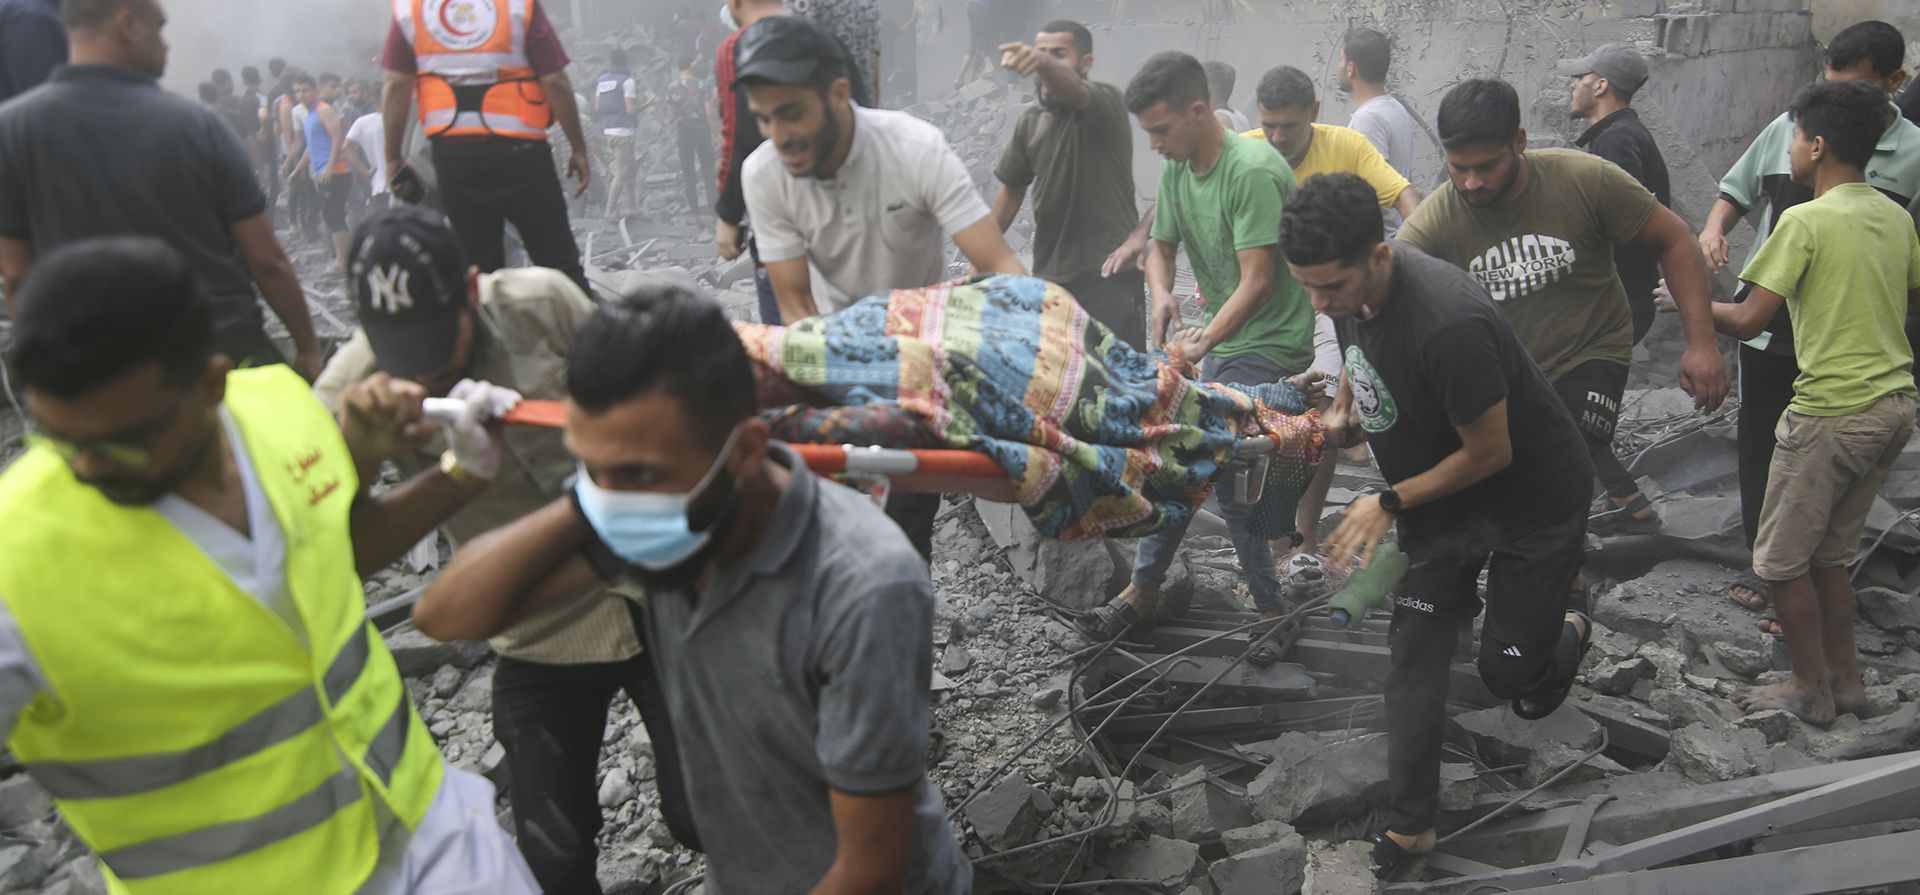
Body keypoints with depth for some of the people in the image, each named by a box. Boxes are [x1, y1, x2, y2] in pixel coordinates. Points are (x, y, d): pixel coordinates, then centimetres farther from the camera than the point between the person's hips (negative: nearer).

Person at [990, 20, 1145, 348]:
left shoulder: (1106, 102, -9)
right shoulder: (1030, 120, 10)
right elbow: (1012, 189, 18)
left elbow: (1073, 92, -33)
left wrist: (1043, 63, -53)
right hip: (1048, 274, 6)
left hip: (1110, 273, -6)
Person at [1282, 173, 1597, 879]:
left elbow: (1490, 454, -26)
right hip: (1438, 494, 7)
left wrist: (1390, 502, -21)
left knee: (1508, 670, 6)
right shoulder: (1350, 286, -13)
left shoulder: (1448, 324, -39)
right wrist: (1340, 417, -11)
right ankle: (1409, 826, 14)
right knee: (1414, 654, 2)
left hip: (1534, 498, -6)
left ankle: (1566, 634, 43)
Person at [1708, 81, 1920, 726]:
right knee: (1830, 553, 20)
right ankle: (1843, 679, 27)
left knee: (1782, 561, 7)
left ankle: (1811, 692, 16)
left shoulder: (1805, 221, -15)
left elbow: (1749, 321, -17)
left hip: (1831, 412, -8)